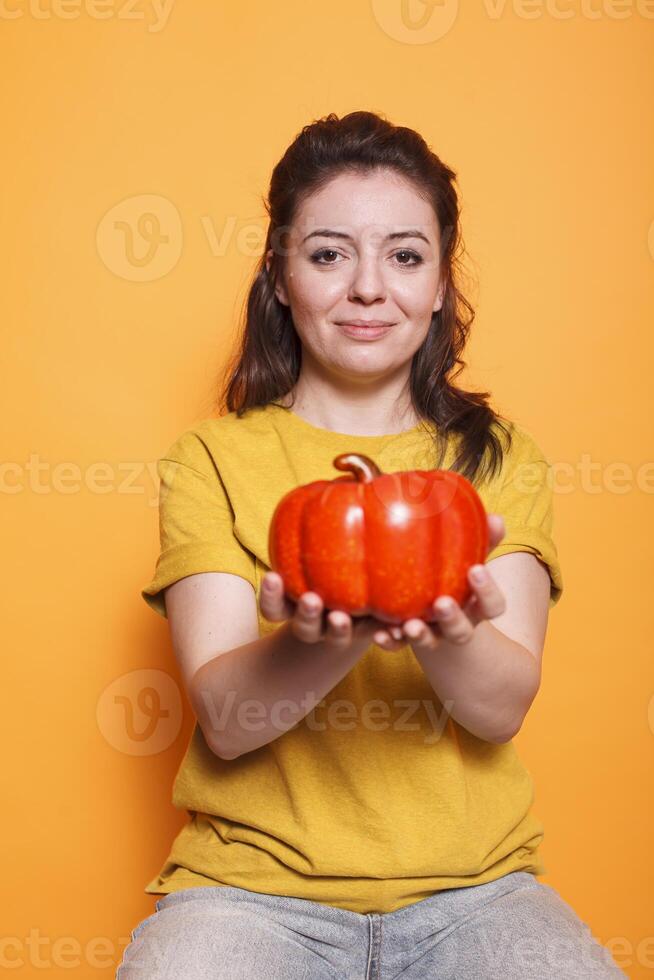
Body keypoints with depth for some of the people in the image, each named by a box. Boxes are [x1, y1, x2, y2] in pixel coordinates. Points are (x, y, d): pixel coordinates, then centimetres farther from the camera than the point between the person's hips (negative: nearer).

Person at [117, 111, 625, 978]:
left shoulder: (501, 459, 7)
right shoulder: (212, 460, 3)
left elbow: (503, 707, -5)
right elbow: (225, 720, -8)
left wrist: (447, 634, -27)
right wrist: (328, 640, -28)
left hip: (471, 887, 2)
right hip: (254, 880, -1)